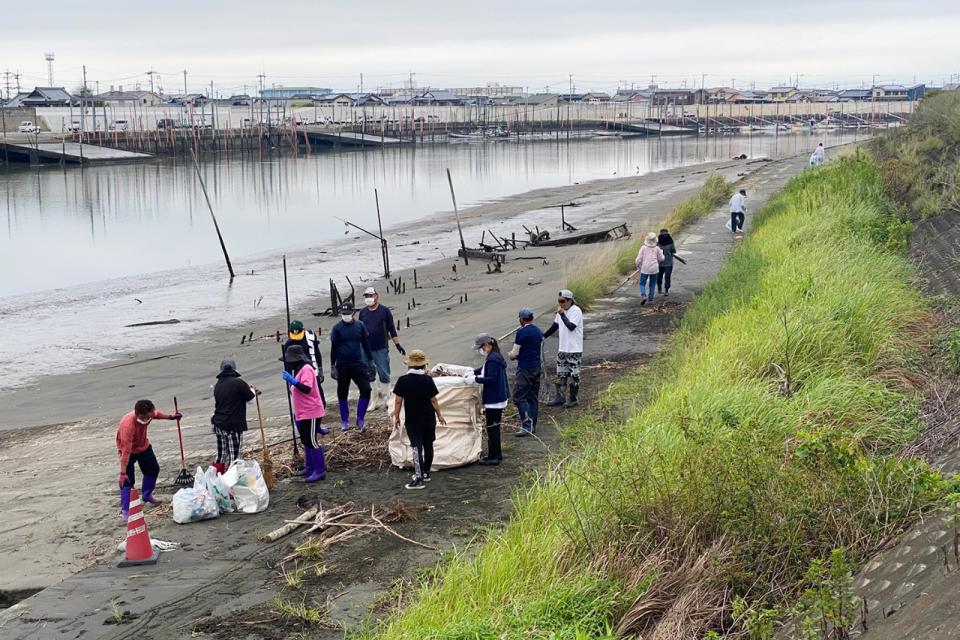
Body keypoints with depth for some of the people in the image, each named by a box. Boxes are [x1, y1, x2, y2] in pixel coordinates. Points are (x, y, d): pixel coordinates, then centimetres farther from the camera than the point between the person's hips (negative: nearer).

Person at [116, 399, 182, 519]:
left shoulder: (147, 414, -24)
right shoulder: (128, 425, -43)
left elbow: (156, 414, 7)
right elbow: (126, 451, -41)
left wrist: (170, 416, 9)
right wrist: (123, 472, -40)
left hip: (144, 446, 7)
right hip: (129, 450, -7)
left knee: (153, 469, 20)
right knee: (128, 479, -16)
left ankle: (146, 495, 43)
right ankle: (125, 511, -13)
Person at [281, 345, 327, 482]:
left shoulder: (306, 369, -17)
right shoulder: (300, 369, 16)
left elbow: (307, 388, -31)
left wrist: (292, 381, -34)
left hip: (311, 413, -11)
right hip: (302, 413, 11)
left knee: (312, 441, -9)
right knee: (306, 441, 17)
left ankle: (320, 470, -5)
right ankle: (310, 467, 27)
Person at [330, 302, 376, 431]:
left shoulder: (360, 325, 1)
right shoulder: (337, 328, -5)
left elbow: (366, 344, 9)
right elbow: (333, 348, 0)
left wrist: (371, 362, 10)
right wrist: (333, 366, -2)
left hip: (358, 364, 2)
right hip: (342, 366, -1)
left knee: (366, 390, -7)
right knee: (342, 394, 7)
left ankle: (360, 419, 5)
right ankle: (345, 421, 20)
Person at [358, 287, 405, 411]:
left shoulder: (384, 311, -1)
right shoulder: (362, 312, 7)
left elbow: (392, 329, 3)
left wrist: (398, 344, 2)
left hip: (381, 349, -3)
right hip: (366, 349, 3)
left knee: (384, 375, 1)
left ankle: (385, 398, 13)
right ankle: (374, 400, 14)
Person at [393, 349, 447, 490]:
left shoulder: (403, 380, -10)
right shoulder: (427, 380, -9)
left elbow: (398, 401, -8)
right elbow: (433, 400, -5)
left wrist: (396, 416, 5)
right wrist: (439, 415, 8)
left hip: (412, 420, -1)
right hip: (429, 419, 1)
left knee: (417, 447, -3)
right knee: (428, 446, 16)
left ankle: (419, 478, -10)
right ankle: (426, 473, 28)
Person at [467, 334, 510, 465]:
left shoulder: (492, 359, -22)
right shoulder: (496, 356, 10)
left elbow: (491, 378, -27)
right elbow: (485, 369, 25)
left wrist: (475, 379, -21)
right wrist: (473, 372, 13)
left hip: (493, 399, -10)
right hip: (499, 397, 10)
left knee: (492, 428, -1)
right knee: (494, 427, 19)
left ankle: (493, 457, 5)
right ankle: (496, 454, 28)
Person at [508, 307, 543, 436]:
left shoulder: (521, 332, -15)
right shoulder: (539, 332, 10)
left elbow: (514, 354, -12)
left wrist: (510, 354, 9)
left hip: (525, 368, -8)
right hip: (537, 367, 8)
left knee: (519, 397, -6)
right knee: (533, 397, 12)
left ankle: (526, 425, -12)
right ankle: (532, 426, 16)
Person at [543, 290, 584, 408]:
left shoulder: (576, 311, -16)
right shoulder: (561, 310, 8)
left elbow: (571, 326, -27)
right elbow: (555, 325, 19)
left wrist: (562, 314, -23)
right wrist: (544, 335, 17)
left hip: (574, 350, -8)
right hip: (562, 348, 8)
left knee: (574, 375, 1)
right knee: (561, 374, 11)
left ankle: (573, 399, 10)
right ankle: (560, 398, 17)